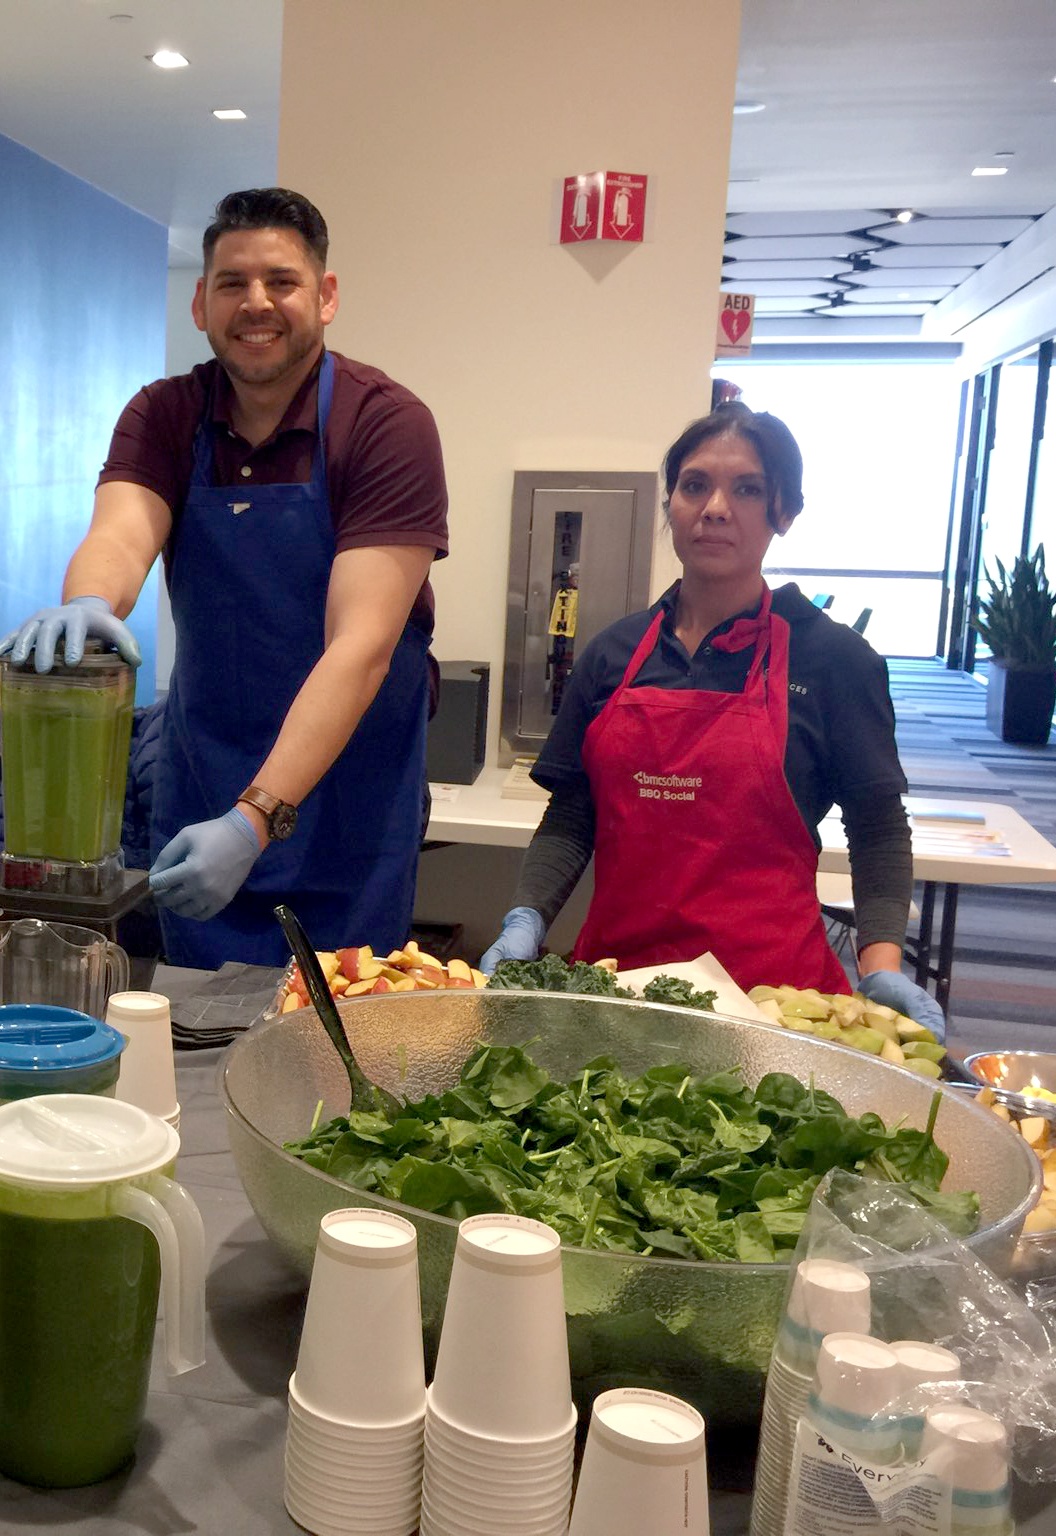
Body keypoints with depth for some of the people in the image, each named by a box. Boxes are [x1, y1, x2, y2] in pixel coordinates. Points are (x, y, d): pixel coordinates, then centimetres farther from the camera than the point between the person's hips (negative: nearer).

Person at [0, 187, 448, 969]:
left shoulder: (388, 423, -14)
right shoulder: (163, 418, 1)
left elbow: (360, 646, -22)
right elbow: (121, 534, -18)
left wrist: (256, 819, -32)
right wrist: (87, 602, -43)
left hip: (344, 794, -3)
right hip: (199, 784, 4)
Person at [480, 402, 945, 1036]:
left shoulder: (833, 657, -4)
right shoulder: (614, 654, 6)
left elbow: (877, 827, 2)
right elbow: (571, 818, 9)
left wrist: (882, 966, -11)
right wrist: (526, 921, -7)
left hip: (769, 980, -3)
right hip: (618, 969, 3)